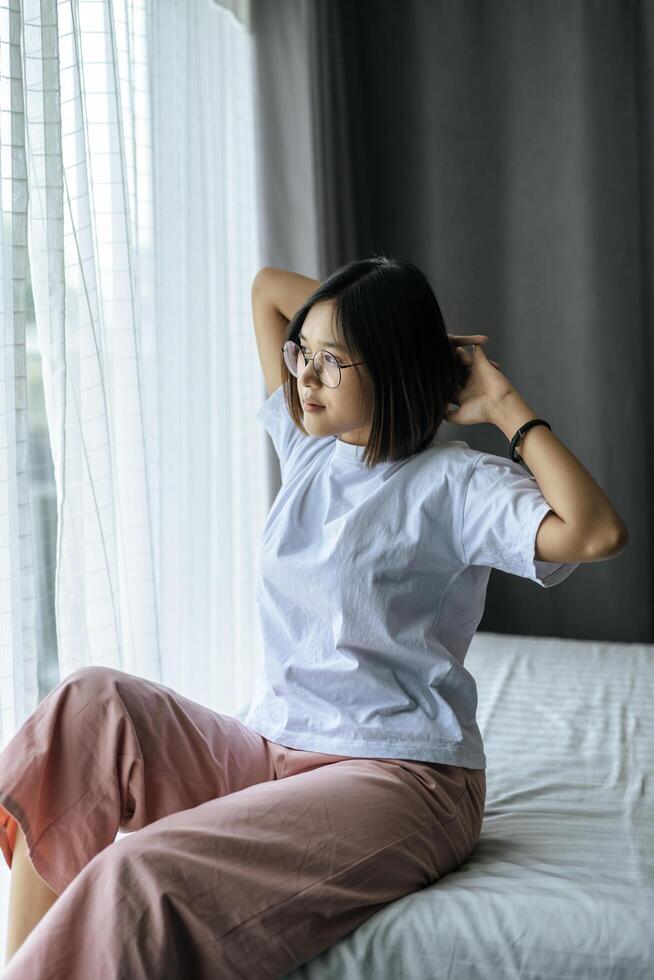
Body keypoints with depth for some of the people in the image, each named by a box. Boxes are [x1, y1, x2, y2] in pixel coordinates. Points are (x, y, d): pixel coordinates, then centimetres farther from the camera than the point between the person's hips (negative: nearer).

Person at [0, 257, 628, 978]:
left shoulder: (455, 483, -7)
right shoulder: (307, 447, 12)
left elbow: (595, 533, -27)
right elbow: (268, 287, 21)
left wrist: (507, 407, -15)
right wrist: (409, 327, 12)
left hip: (401, 776, -6)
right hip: (270, 753, 7)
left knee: (150, 870, -31)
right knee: (88, 703, -19)